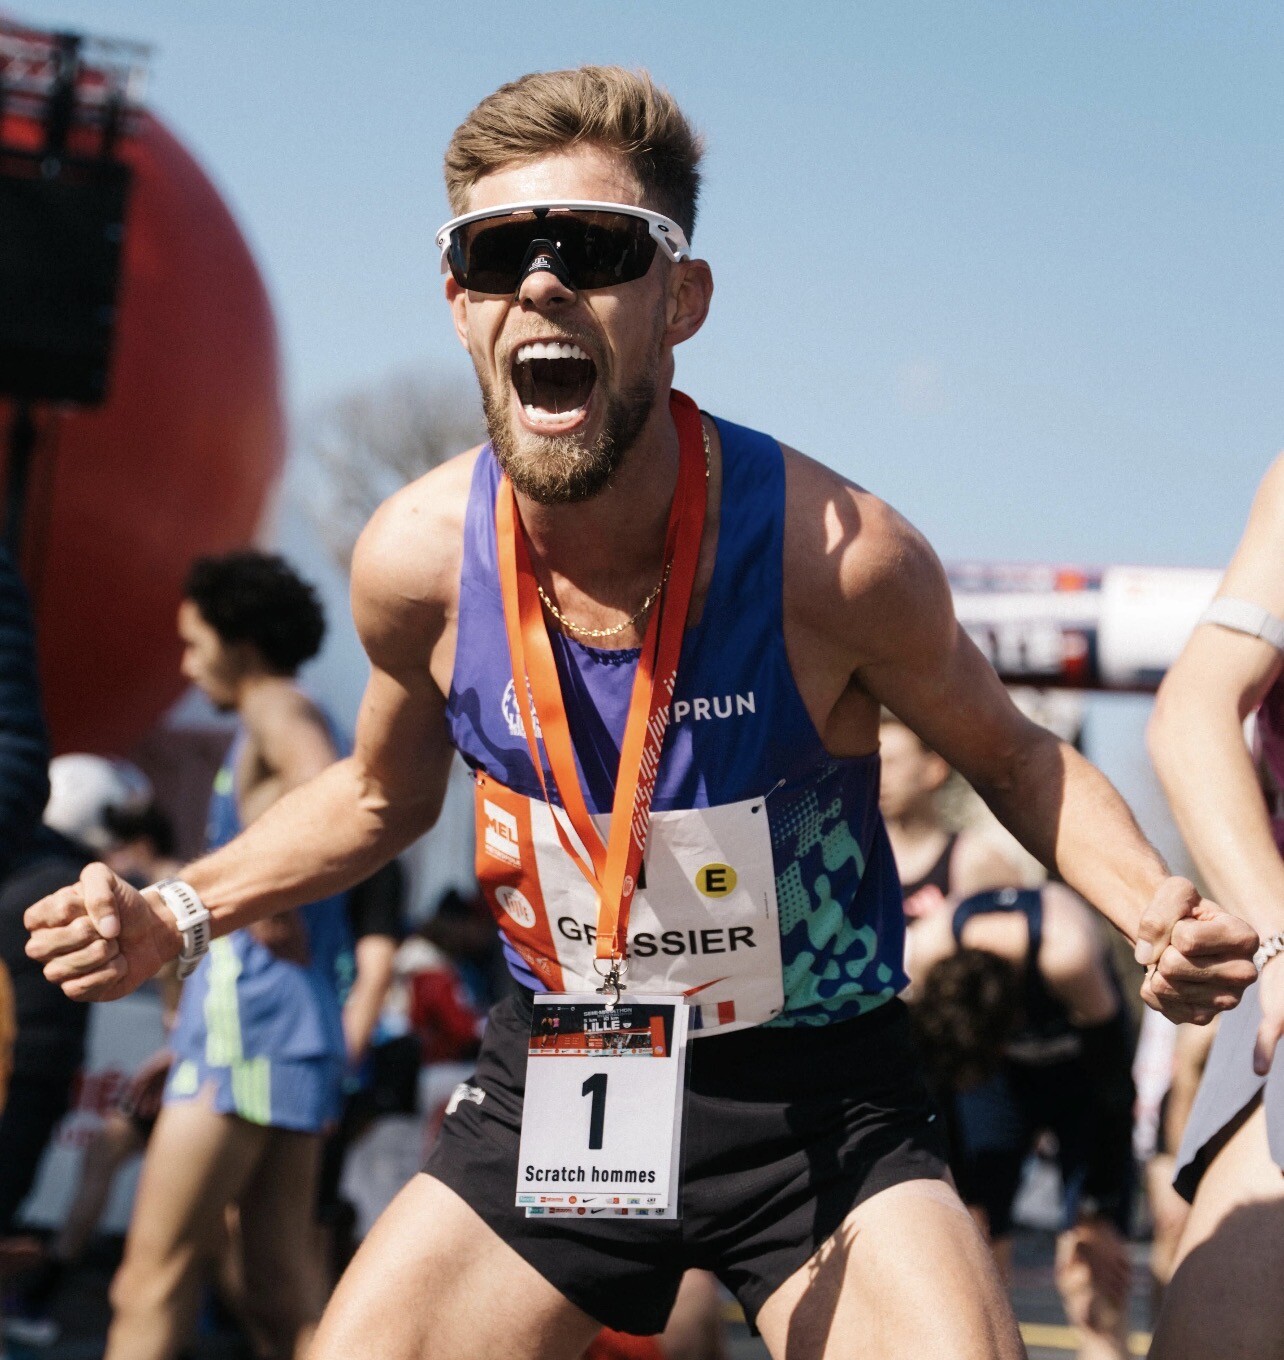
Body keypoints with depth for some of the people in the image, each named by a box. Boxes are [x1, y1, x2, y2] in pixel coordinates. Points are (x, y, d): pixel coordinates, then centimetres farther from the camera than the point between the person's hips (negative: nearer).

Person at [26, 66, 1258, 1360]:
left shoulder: (836, 553, -22)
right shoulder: (416, 562, -12)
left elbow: (1012, 756, -2)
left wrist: (1155, 911, -21)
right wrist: (175, 914, -1)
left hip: (823, 1108, -2)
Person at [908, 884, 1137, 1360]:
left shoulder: (1068, 951, -38)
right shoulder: (922, 951, -30)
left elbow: (1113, 1088, -23)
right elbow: (938, 1086, -13)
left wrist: (1098, 1213, -16)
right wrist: (966, 1202, -8)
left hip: (1080, 1066, -2)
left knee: (1090, 1269, -14)